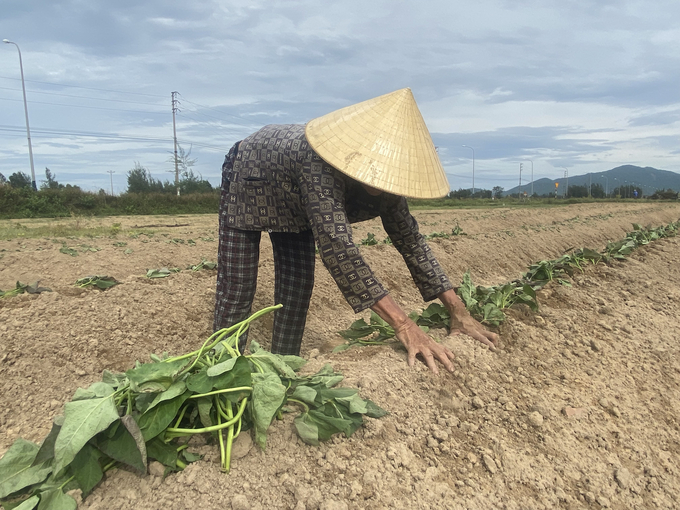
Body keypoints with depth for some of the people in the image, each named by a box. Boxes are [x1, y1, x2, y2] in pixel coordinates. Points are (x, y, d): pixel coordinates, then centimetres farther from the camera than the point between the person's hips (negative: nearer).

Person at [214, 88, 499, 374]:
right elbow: (337, 247, -53)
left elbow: (410, 241, -18)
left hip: (292, 205, 6)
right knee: (236, 291, -8)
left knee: (298, 288, 3)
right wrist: (403, 325, -56)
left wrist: (458, 311, -22)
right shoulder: (320, 164, -46)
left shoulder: (382, 175, -24)